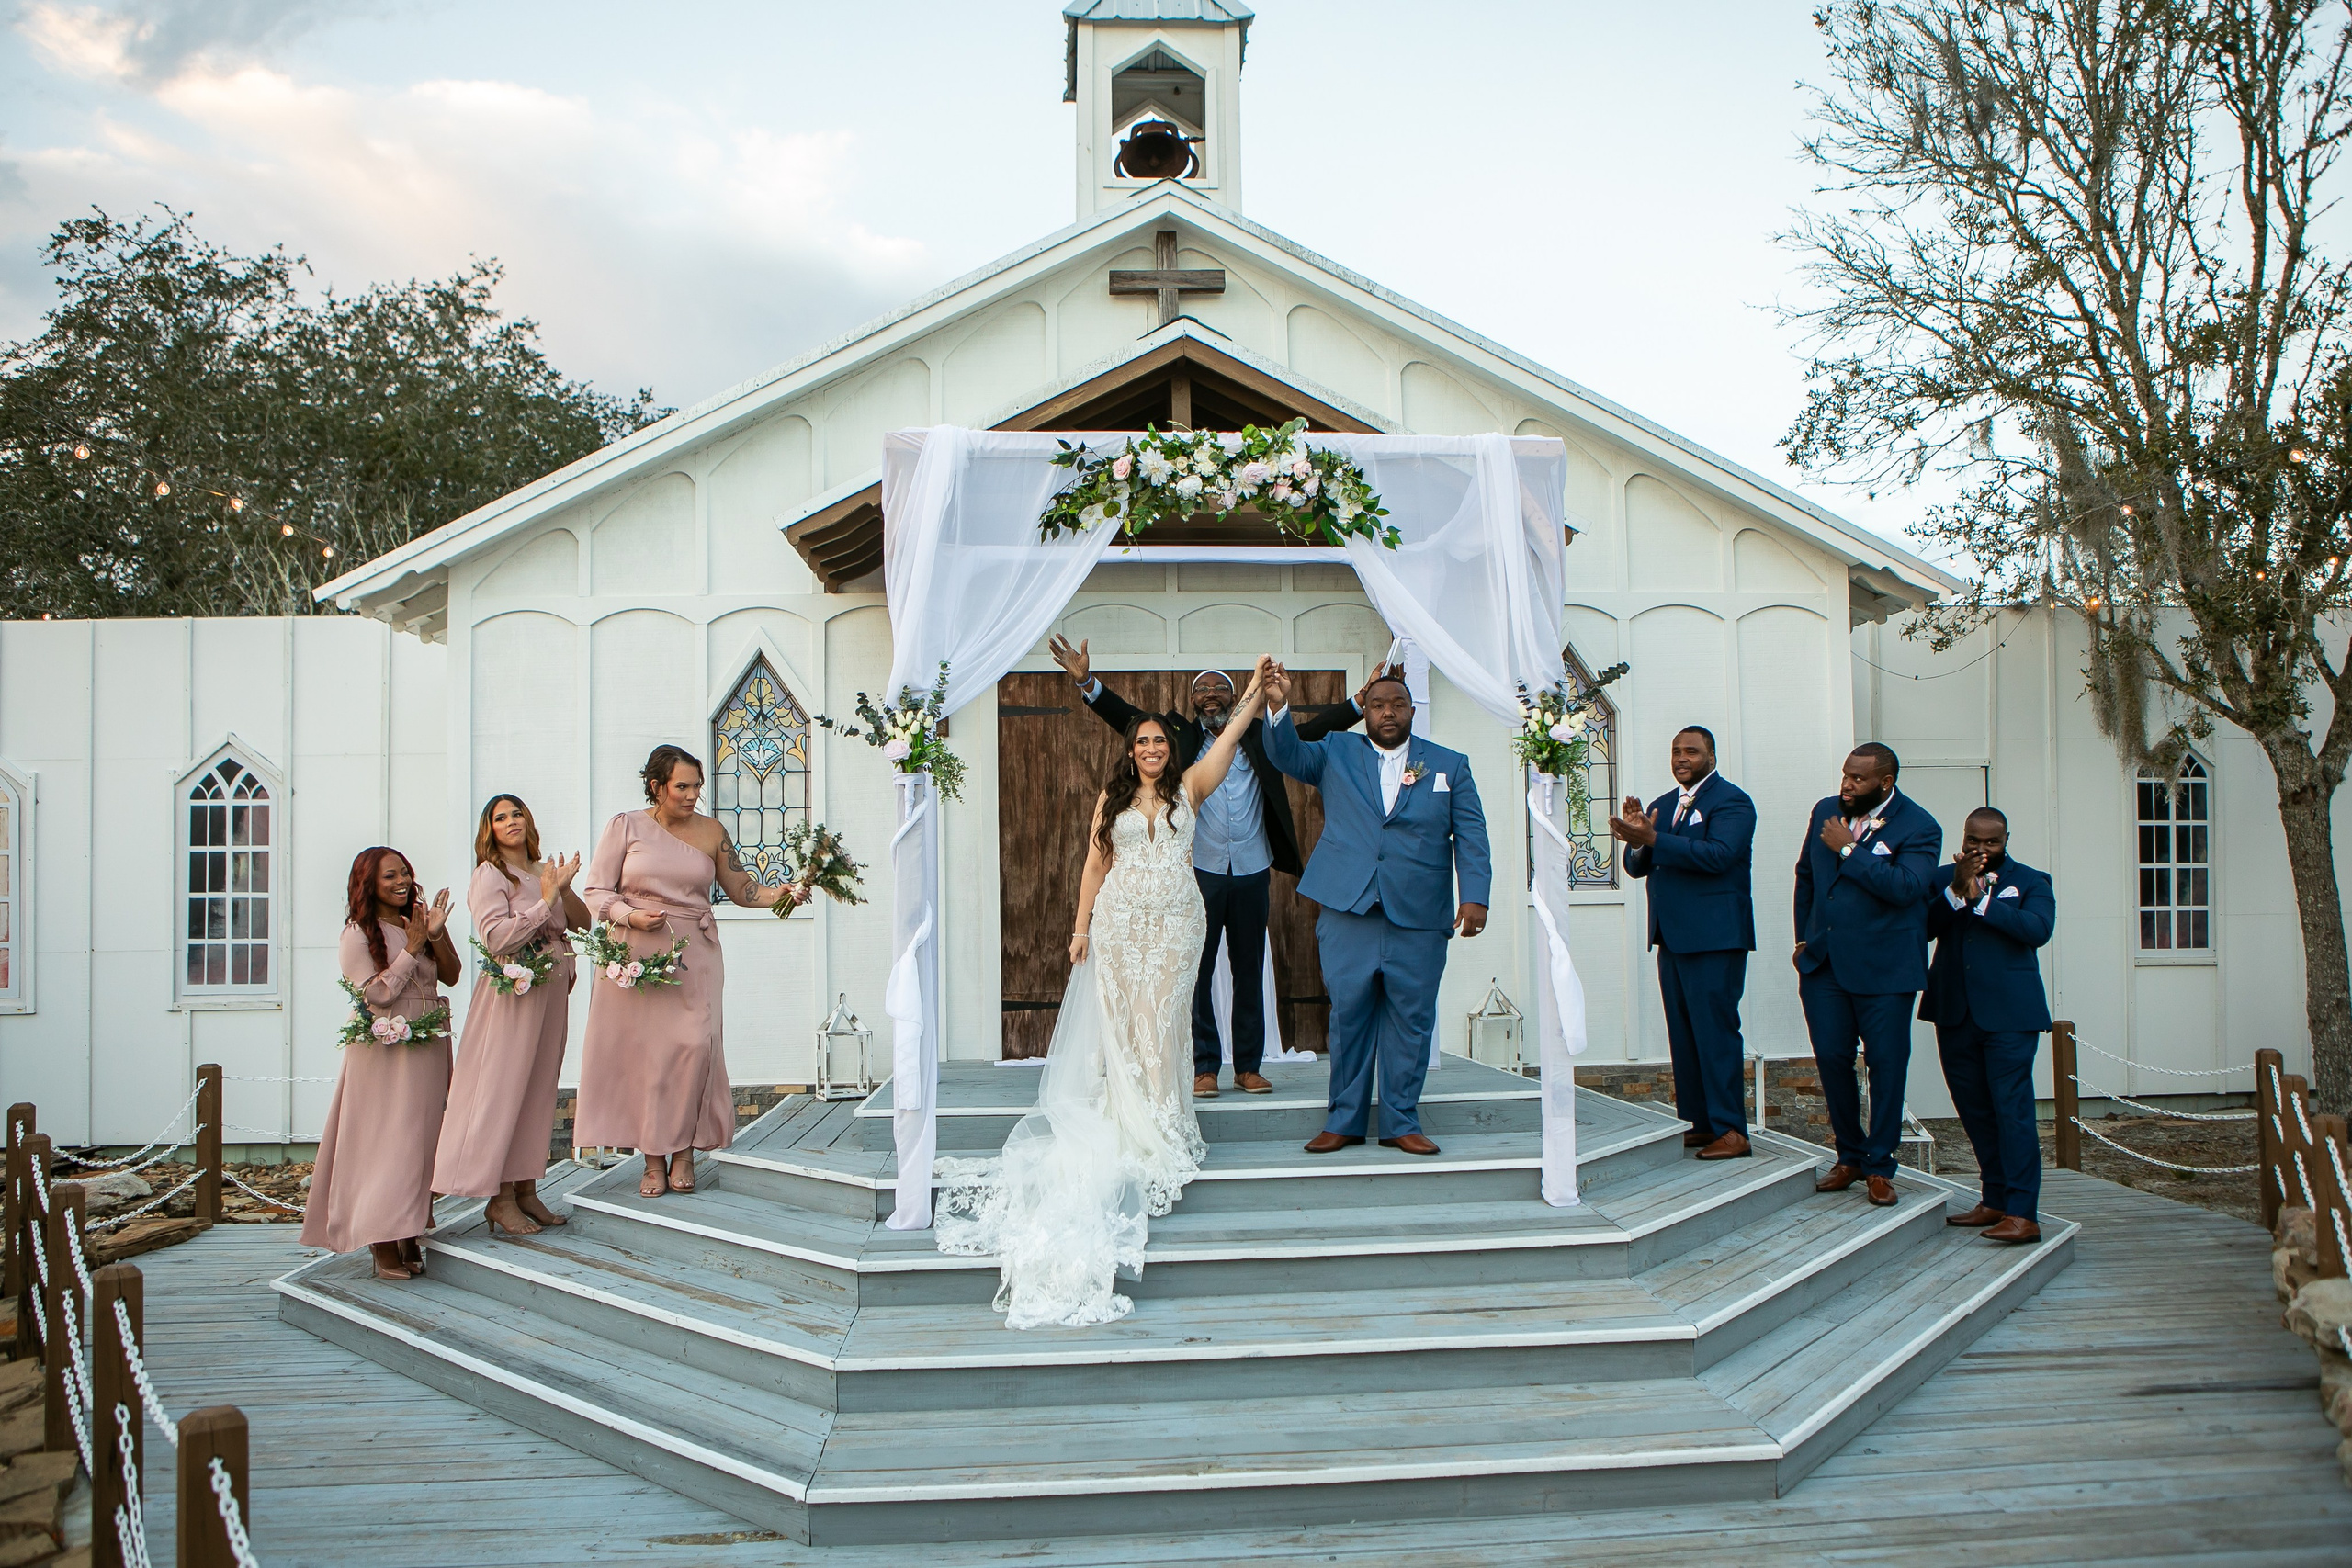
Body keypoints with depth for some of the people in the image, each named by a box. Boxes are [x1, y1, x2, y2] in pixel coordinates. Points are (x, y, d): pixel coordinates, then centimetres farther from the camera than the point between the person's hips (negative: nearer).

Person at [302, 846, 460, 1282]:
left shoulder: (418, 923, 10)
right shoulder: (359, 934, -6)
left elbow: (451, 976, 7)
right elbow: (378, 994, -13)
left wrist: (438, 935, -7)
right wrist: (412, 948, -12)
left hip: (428, 1049, 5)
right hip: (384, 1053, -5)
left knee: (420, 1142, 6)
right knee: (384, 1143, -5)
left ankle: (411, 1238, 12)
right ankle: (384, 1245, -1)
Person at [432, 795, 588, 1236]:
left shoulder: (543, 871, 14)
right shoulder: (490, 874, -5)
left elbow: (582, 922, 10)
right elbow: (496, 936, -18)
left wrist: (564, 889, -6)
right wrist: (545, 902, -16)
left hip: (552, 989, 7)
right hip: (513, 990, -7)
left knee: (539, 1089, 8)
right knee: (503, 1088, -4)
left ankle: (526, 1189, 15)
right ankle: (499, 1198, 1)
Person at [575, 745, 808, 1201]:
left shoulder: (711, 831, 8)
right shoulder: (626, 826, 3)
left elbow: (741, 889, 11)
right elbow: (597, 892, 4)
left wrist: (779, 894, -7)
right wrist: (632, 916, -13)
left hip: (694, 956, 1)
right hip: (636, 954, -1)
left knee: (693, 1045, -12)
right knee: (642, 1051, -3)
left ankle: (683, 1153, 0)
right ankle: (654, 1160, 5)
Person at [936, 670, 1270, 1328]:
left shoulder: (1189, 787, 8)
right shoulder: (1112, 797, 10)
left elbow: (1231, 733, 0)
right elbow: (1096, 864, 9)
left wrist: (1258, 691, -8)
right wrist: (1081, 927, 5)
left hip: (1175, 922, -1)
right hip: (1120, 922, 1)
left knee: (1162, 1019, -2)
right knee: (1123, 1021, -1)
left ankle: (1164, 1123, 5)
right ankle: (1132, 1126, 5)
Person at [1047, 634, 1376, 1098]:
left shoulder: (1260, 738, 10)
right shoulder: (1181, 737, 6)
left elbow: (1317, 726, 5)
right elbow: (1126, 716, -2)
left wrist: (1364, 699, -6)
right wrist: (1086, 681, -14)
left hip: (1252, 872, 2)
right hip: (1200, 871, -1)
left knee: (1250, 972, 8)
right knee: (1196, 971, -1)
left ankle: (1249, 1066, 17)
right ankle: (1205, 1066, 7)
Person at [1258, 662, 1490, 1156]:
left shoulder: (1449, 765, 11)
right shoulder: (1336, 753, 13)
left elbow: (1470, 836, 6)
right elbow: (1286, 754, -1)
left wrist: (1475, 895, -6)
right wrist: (1280, 706, -20)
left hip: (1420, 917, 0)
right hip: (1348, 912, 0)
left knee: (1411, 1021, 4)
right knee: (1348, 1016, 4)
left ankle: (1401, 1123, 15)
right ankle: (1344, 1120, 15)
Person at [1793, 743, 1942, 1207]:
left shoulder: (1918, 828, -8)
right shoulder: (1826, 812, 9)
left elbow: (1904, 887, -23)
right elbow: (1805, 876, 20)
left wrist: (1848, 849, -19)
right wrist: (1803, 938, 17)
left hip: (1883, 968, -4)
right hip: (1823, 962, 5)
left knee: (1886, 1065, 2)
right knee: (1831, 1059, 7)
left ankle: (1879, 1167, 15)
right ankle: (1849, 1157, 23)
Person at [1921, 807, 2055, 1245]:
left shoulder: (2030, 881, 6)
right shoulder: (1945, 879, 13)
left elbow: (2038, 928, -13)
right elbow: (1924, 927, -2)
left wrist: (1980, 898, -15)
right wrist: (1956, 890, -15)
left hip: (2008, 1013, -4)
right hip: (1955, 1012, 4)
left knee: (2012, 1110, -9)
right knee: (1975, 1111, 10)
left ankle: (2022, 1214, -9)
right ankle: (1995, 1200, 21)